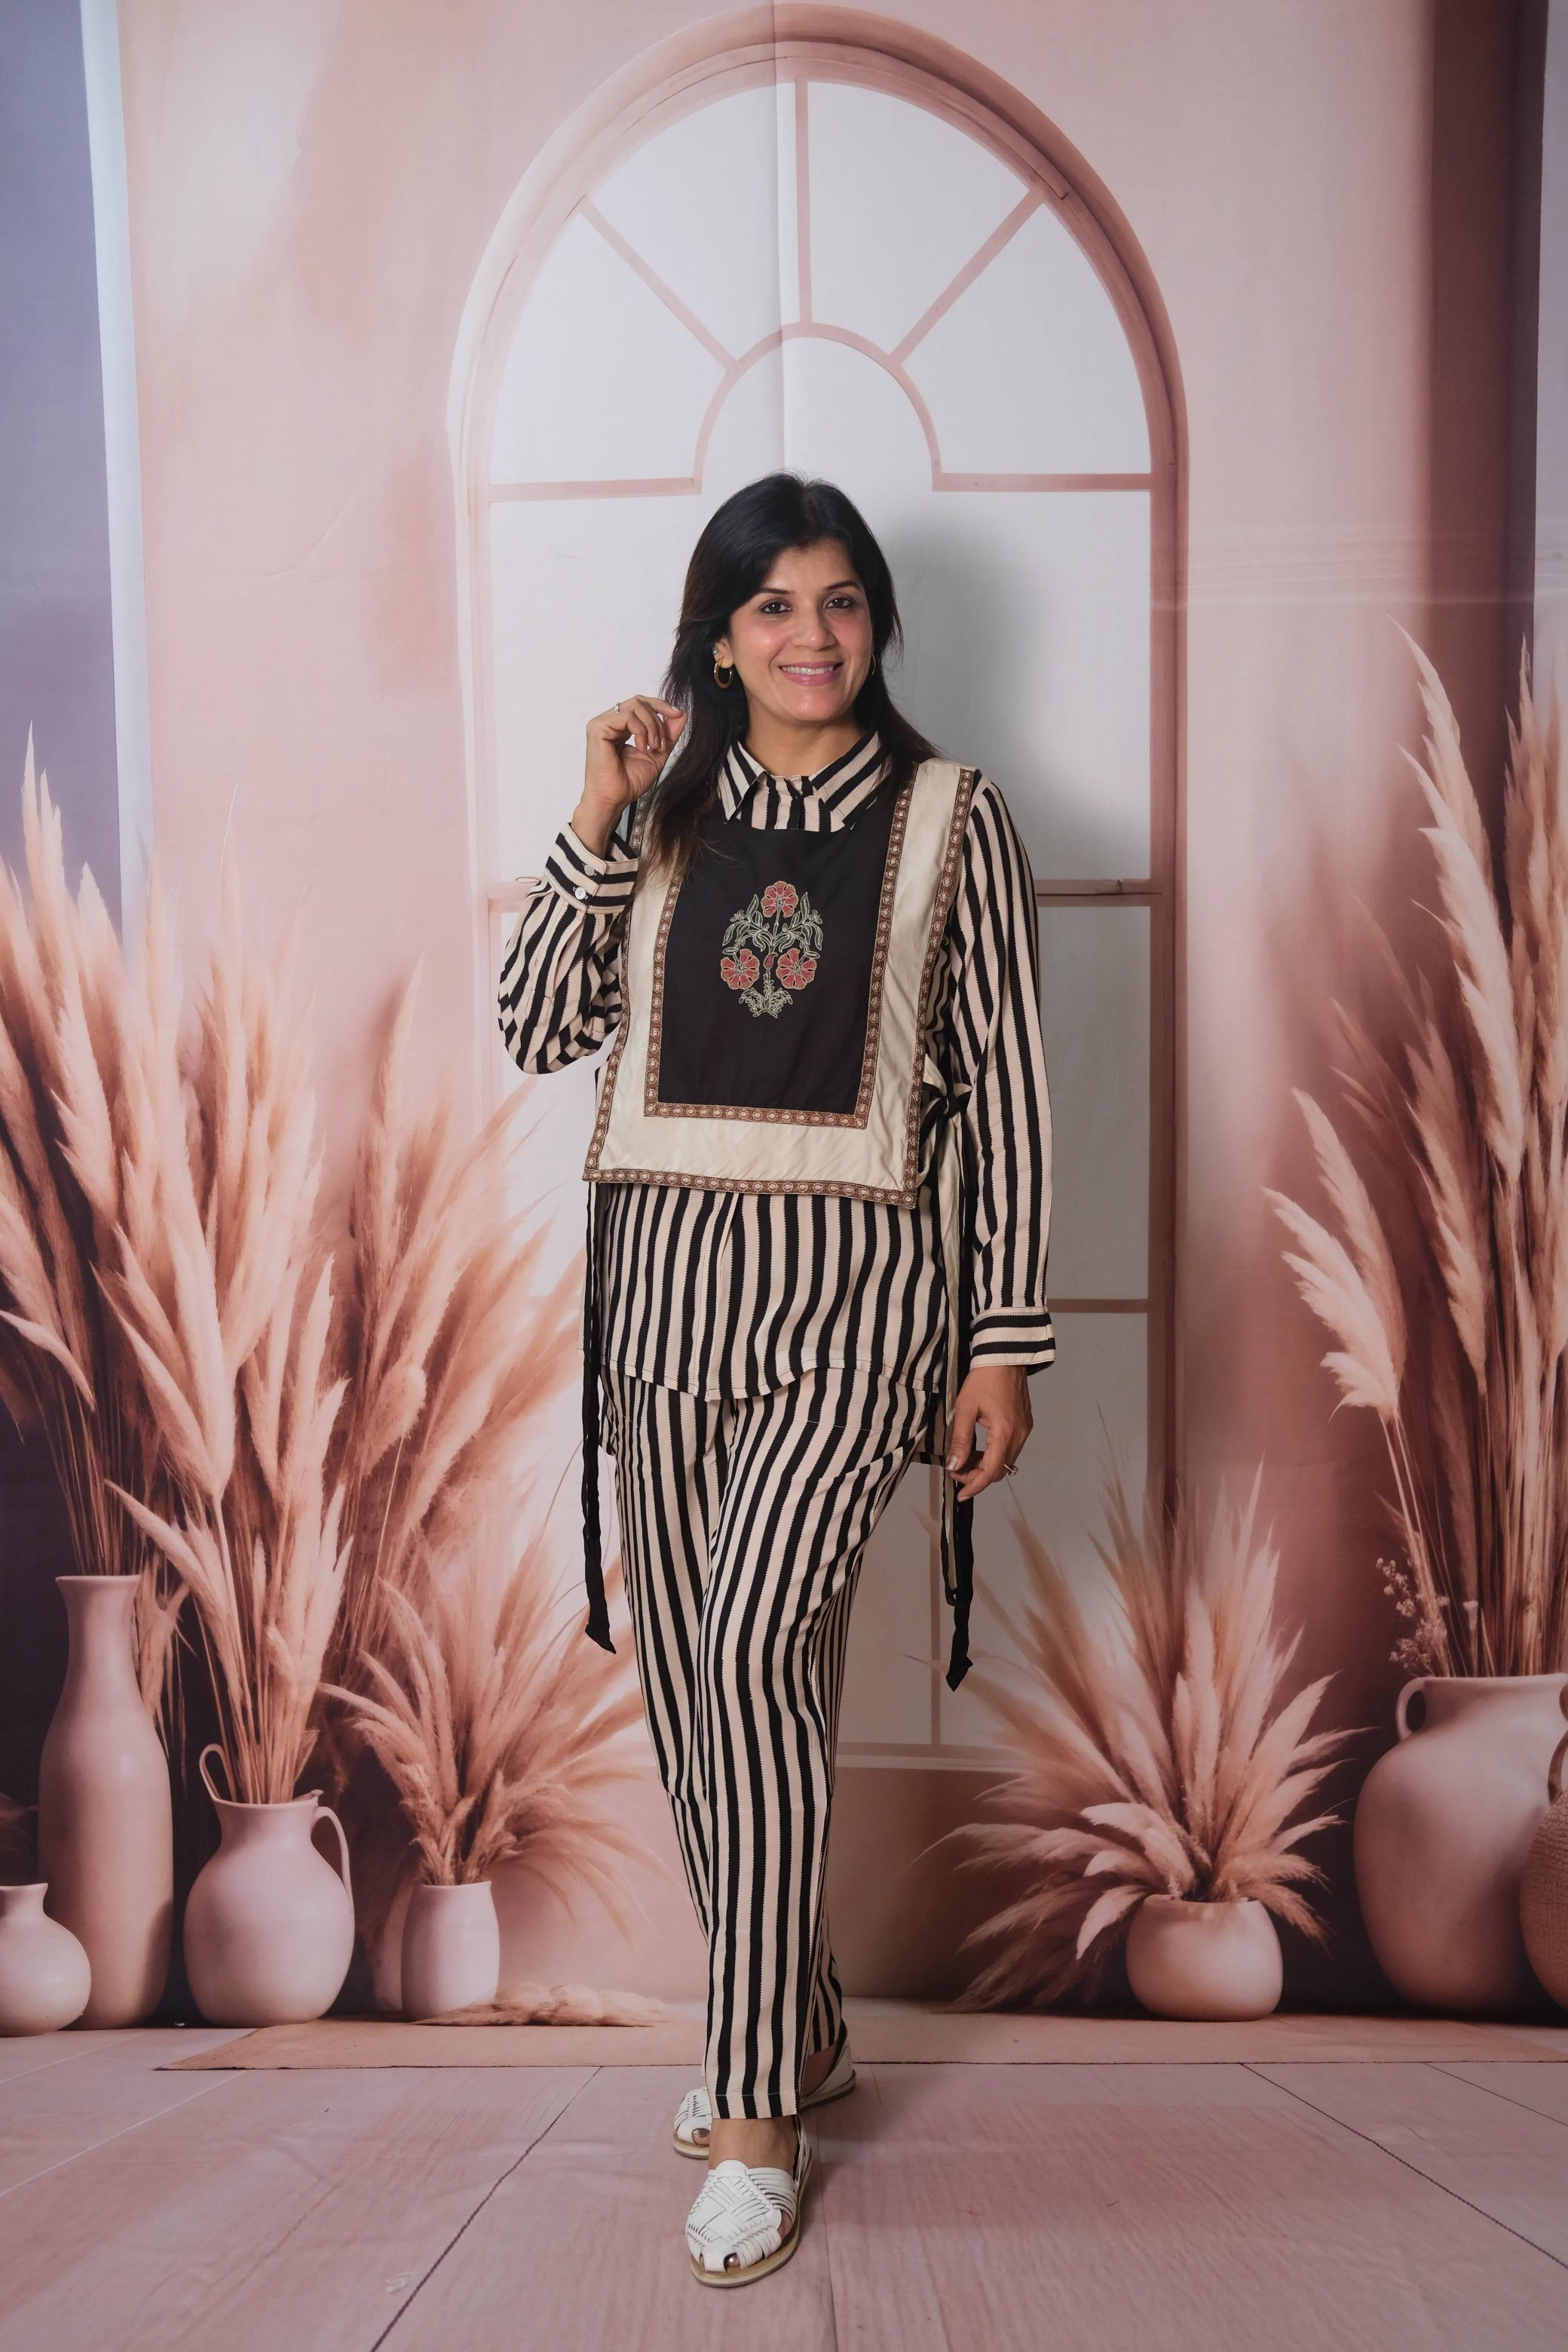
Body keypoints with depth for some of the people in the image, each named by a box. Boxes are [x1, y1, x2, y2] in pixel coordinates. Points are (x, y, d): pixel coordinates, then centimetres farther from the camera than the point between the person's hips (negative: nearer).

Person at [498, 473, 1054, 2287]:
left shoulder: (949, 816, 3)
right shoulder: (661, 812, 10)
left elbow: (1005, 1084, 1)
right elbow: (537, 1028, 2)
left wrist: (1005, 1339, -2)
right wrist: (598, 825, -8)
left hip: (858, 1284, -4)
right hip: (667, 1271, 4)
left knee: (757, 1646, -18)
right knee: (687, 1678, 10)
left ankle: (757, 2112, 0)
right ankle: (798, 2030, 31)